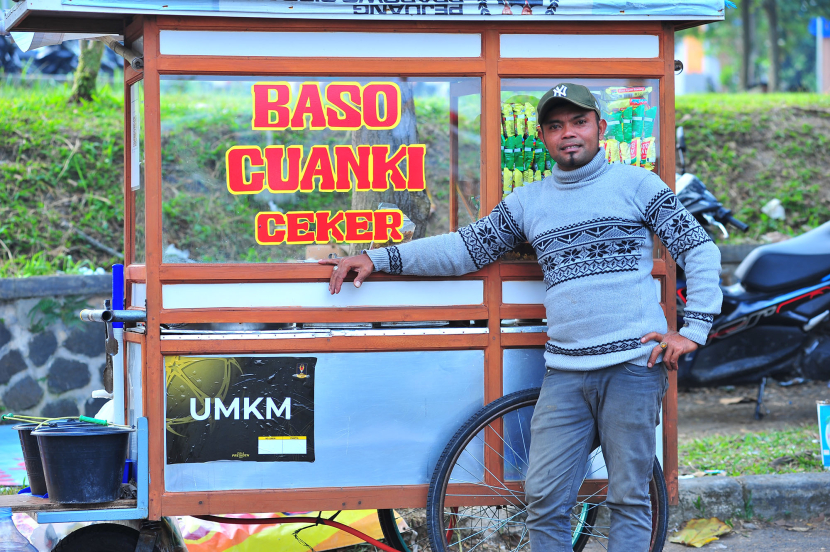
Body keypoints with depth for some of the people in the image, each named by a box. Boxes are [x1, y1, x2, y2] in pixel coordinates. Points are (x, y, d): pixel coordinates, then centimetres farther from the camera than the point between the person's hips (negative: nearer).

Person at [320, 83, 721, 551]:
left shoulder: (636, 184, 5)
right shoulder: (528, 202, 16)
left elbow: (701, 249, 4)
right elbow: (468, 247, 16)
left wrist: (694, 330, -6)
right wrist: (378, 258, 9)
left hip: (633, 365, -4)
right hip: (564, 372, 4)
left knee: (629, 501, -1)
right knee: (544, 501, -3)